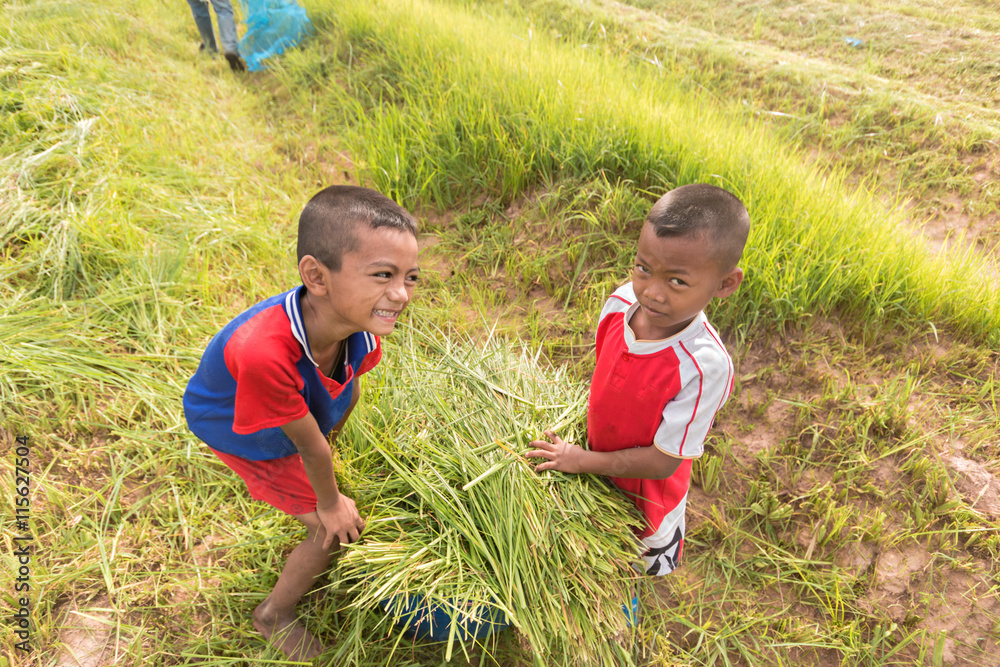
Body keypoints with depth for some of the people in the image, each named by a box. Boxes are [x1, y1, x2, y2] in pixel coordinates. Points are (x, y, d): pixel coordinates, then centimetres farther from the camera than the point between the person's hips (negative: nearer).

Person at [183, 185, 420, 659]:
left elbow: (350, 390, -8)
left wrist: (330, 441, 11)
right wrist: (329, 505, -14)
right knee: (337, 529, 0)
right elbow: (309, 443, -32)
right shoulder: (264, 353, -50)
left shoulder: (359, 323, -30)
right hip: (240, 437, -6)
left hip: (284, 411, 6)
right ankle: (275, 615, 29)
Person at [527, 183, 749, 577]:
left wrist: (582, 461, -24)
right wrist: (590, 424, 0)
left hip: (645, 489, -5)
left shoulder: (705, 367, -41)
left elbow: (662, 462, -30)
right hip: (603, 464, 5)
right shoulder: (622, 302, -23)